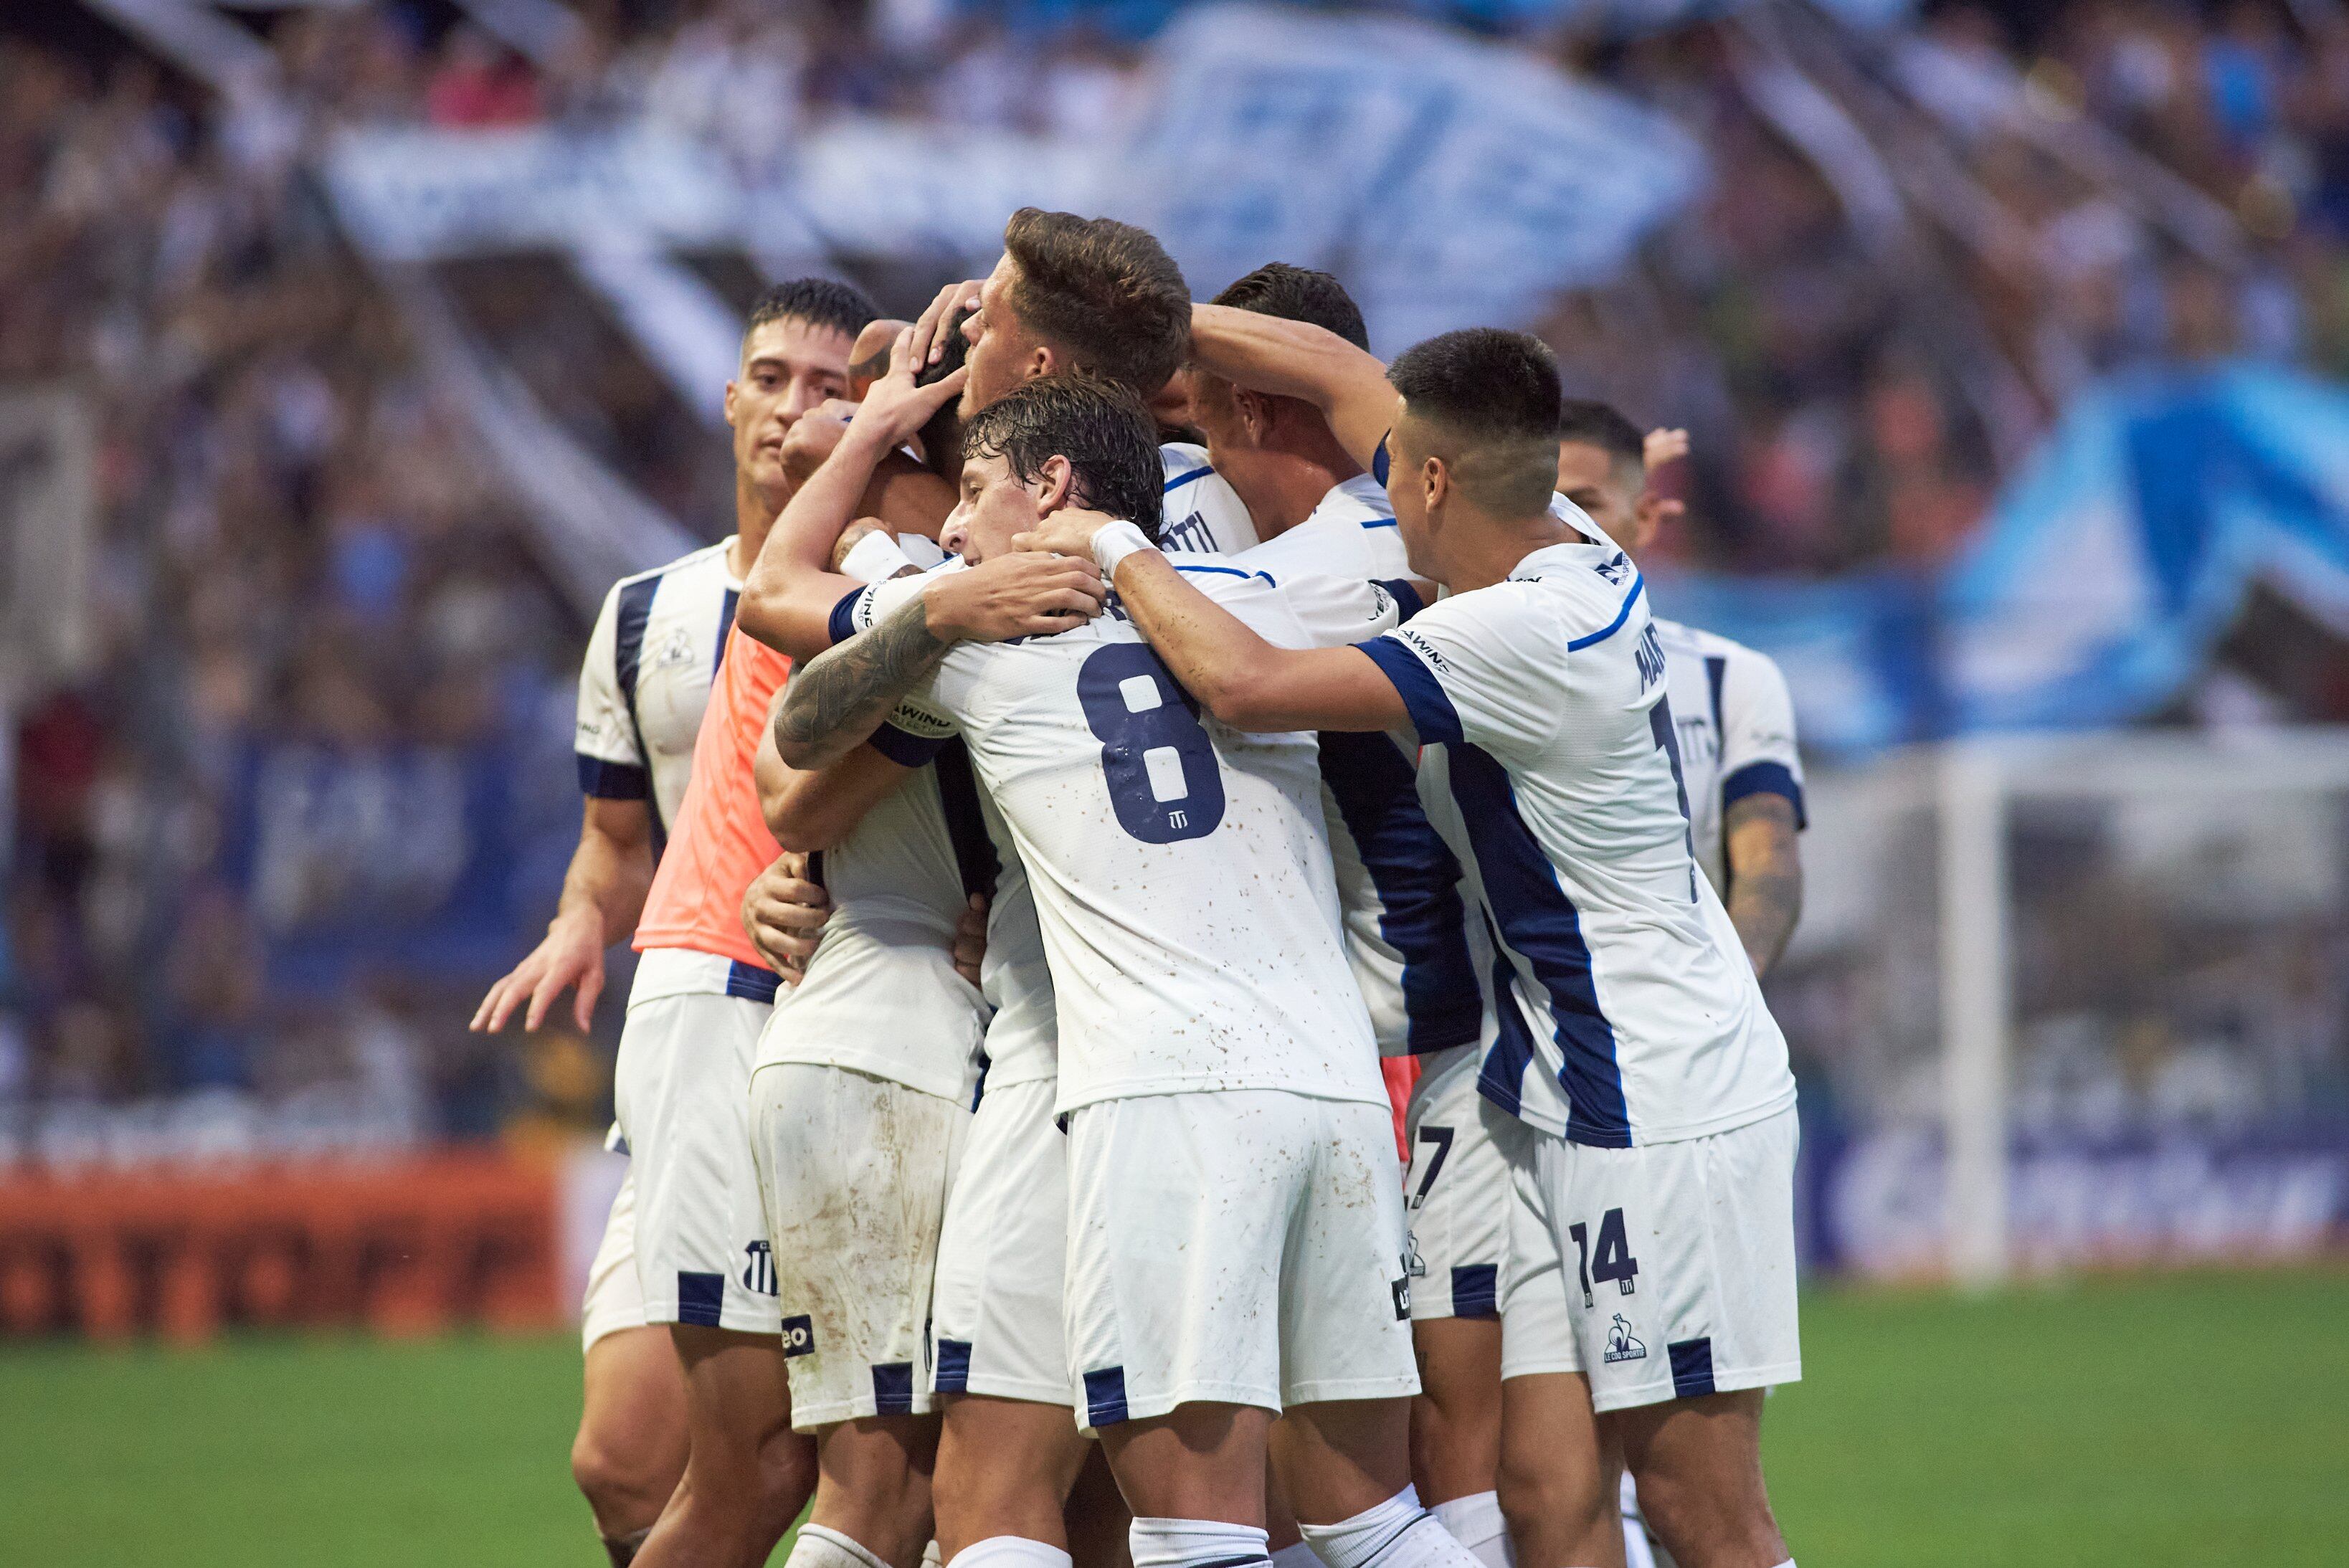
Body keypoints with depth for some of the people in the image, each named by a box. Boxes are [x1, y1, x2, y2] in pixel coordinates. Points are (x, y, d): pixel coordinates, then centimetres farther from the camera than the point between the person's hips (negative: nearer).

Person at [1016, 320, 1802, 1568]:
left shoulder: (1526, 634, -21)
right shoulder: (1572, 551, 5)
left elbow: (1243, 682, -26)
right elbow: (1342, 375, 15)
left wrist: (1114, 547, -10)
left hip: (1665, 1117, -9)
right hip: (1577, 1100, 9)